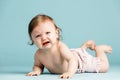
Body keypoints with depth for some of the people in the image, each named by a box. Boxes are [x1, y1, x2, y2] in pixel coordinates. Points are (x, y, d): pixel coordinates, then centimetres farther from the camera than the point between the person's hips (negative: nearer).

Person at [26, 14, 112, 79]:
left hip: (80, 59, -6)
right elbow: (38, 65, -8)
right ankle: (86, 45, 53)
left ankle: (99, 48, 30)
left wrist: (69, 72, -71)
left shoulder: (60, 47, -42)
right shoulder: (38, 54, -28)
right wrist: (36, 71, -32)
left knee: (104, 67, 6)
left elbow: (73, 60, -52)